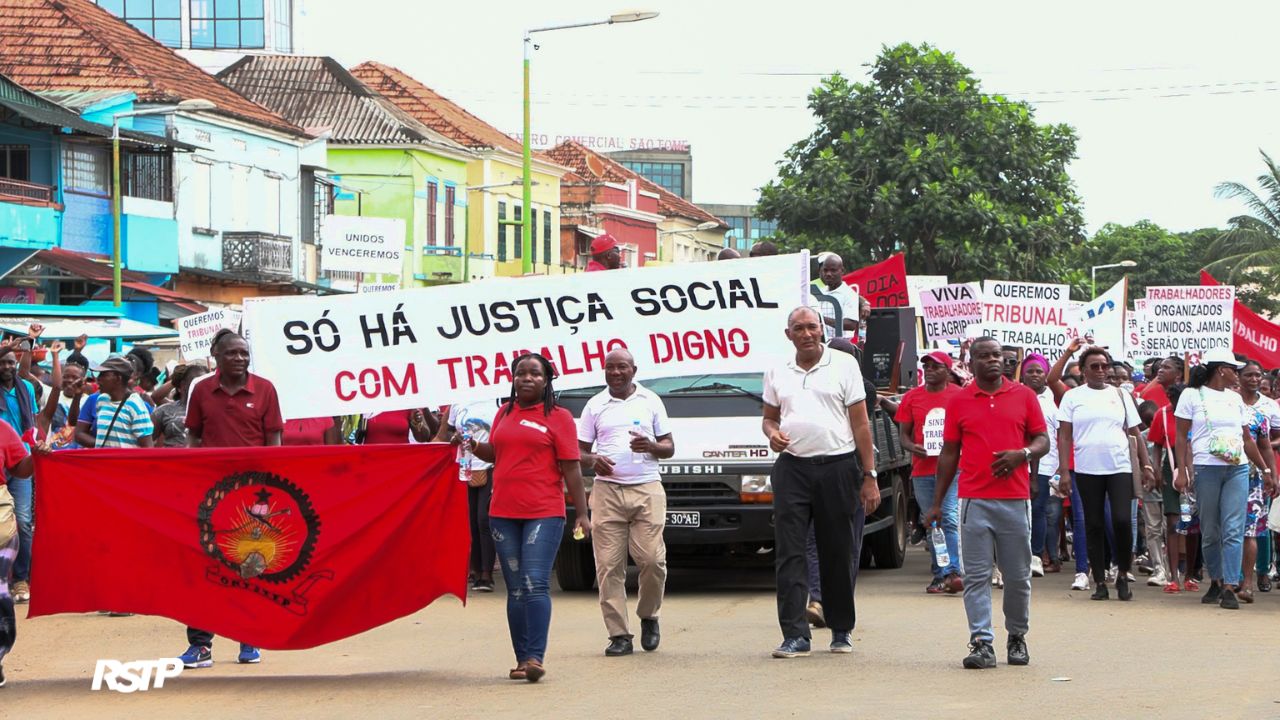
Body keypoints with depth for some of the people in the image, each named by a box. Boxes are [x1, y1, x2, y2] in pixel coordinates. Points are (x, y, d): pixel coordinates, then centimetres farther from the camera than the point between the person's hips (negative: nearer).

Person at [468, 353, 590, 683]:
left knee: (535, 584, -14)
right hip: (503, 513, 5)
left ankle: (535, 658, -15)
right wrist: (473, 446, 4)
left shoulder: (558, 417, 0)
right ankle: (522, 659, 12)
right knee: (515, 590, 7)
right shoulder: (504, 413, 14)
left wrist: (581, 514, -6)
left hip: (544, 513, -5)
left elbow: (571, 468, -2)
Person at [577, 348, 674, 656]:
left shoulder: (650, 402, 12)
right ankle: (618, 635, -2)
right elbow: (579, 451, 13)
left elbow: (669, 447, 14)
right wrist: (593, 460, -10)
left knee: (652, 559, -11)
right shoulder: (595, 406, 12)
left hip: (647, 490, -1)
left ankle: (648, 616, 14)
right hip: (607, 492, 1)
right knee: (609, 565, -6)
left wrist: (650, 446, -9)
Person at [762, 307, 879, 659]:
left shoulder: (844, 365, 2)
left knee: (838, 553, 5)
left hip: (837, 467, -2)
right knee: (789, 552, -6)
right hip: (792, 468, 2)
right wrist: (772, 433, -4)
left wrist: (869, 477, -3)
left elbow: (860, 423, 1)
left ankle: (841, 630, 18)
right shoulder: (777, 373, 11)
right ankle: (795, 635, -6)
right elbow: (769, 417, 22)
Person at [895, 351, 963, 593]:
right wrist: (911, 446, -11)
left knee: (950, 519, -15)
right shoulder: (912, 398, 8)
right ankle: (939, 575, 14)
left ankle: (953, 572, -21)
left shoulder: (960, 396, 2)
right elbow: (903, 432, 11)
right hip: (922, 471, 3)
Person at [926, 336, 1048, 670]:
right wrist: (937, 502, 9)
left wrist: (1023, 454, -13)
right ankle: (982, 643, -5)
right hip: (974, 501, 0)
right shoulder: (958, 402, 8)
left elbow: (1043, 440, 10)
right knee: (977, 576, -4)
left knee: (1018, 576, 6)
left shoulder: (1024, 396, 8)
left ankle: (1017, 637, 22)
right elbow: (949, 453, 11)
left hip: (1015, 498, 0)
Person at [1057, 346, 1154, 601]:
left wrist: (1147, 465, 5)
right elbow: (1064, 436, 2)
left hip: (1120, 468, 0)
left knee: (1122, 521, -12)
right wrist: (1065, 471, -6)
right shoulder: (1073, 397, 6)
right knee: (1094, 526, 3)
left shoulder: (1121, 395, 11)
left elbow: (1135, 433, 13)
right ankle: (1100, 582, 10)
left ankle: (1123, 575, 6)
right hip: (1087, 470, 0)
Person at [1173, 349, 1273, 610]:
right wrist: (1182, 471, -9)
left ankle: (1229, 588, -12)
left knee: (1234, 530, -8)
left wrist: (1266, 470, 17)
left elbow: (1247, 439, 20)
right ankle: (1216, 581, 19)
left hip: (1237, 470, 3)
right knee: (1210, 532, 3)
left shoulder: (1235, 399, 17)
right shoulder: (1192, 395, 4)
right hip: (1205, 469, -3)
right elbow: (1181, 436, 1)